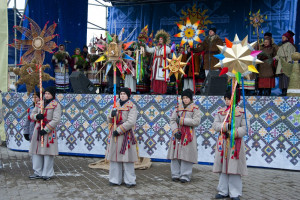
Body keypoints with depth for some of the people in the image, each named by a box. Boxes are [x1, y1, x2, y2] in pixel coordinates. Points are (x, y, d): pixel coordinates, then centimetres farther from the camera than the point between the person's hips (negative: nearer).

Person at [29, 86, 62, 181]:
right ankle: (38, 172, 18)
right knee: (36, 152, 8)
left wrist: (46, 130, -18)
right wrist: (36, 116, -10)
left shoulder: (56, 105, -6)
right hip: (38, 130, 6)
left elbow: (56, 120, -14)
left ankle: (47, 174, 9)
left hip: (49, 131, -6)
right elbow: (32, 114, 15)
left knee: (48, 153, -2)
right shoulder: (39, 103, 12)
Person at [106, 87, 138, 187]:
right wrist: (111, 115, -7)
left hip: (126, 135, -6)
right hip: (114, 134, 6)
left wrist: (119, 130, -16)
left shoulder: (131, 107, -3)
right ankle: (115, 179, 16)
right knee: (114, 157, 6)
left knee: (127, 158, -4)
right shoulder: (116, 106, 15)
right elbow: (109, 121, 16)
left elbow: (131, 122, -14)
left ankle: (130, 181, 4)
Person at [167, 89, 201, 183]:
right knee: (175, 154, 3)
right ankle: (176, 174, 13)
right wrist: (175, 130, -7)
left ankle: (185, 176, 5)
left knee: (186, 155, -4)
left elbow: (196, 121, -10)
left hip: (188, 135, -3)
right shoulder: (178, 108, 13)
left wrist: (182, 120, -12)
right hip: (177, 134, 4)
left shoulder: (195, 108, 2)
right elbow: (172, 120, 9)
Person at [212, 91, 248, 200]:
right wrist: (226, 126, -15)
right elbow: (215, 125, 1)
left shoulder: (241, 112, 1)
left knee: (234, 167, -4)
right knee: (223, 167, 6)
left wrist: (235, 133, -19)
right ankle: (223, 191, 16)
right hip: (222, 142, 4)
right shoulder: (220, 112, 12)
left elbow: (245, 128, -4)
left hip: (235, 143, -3)